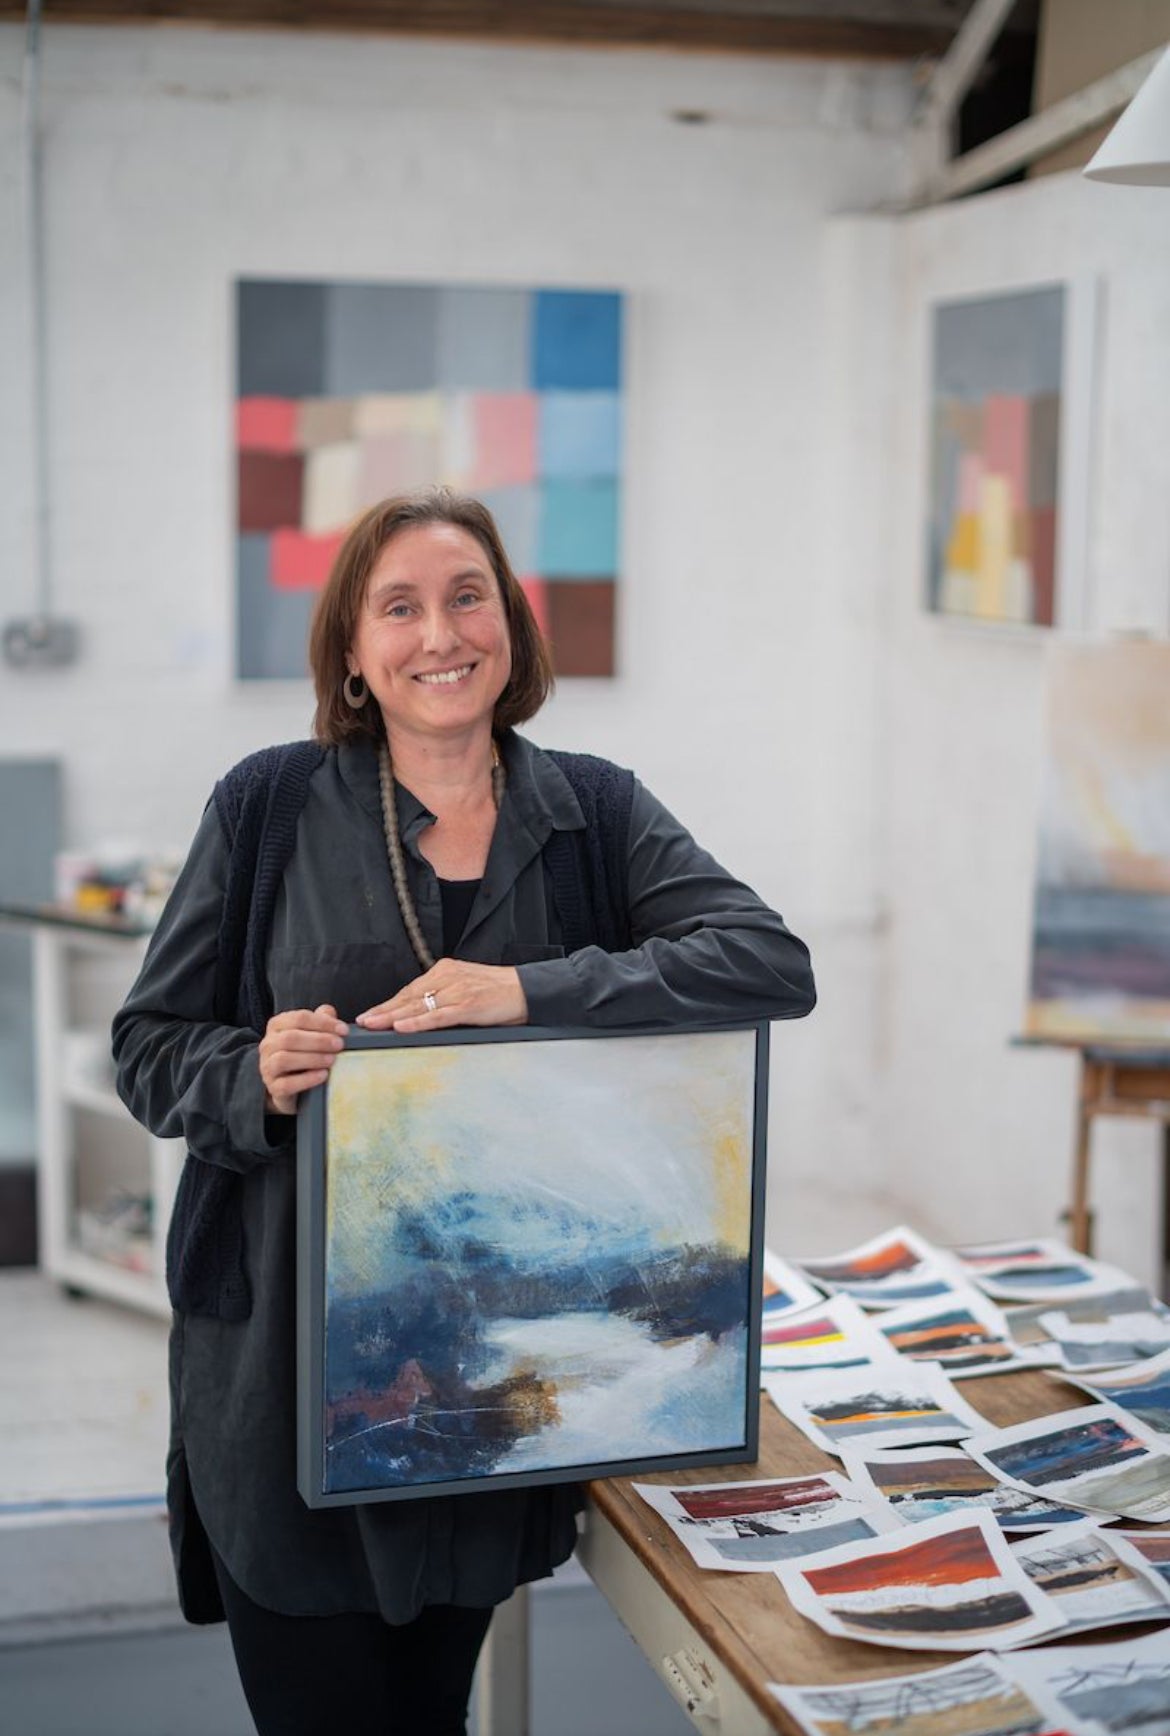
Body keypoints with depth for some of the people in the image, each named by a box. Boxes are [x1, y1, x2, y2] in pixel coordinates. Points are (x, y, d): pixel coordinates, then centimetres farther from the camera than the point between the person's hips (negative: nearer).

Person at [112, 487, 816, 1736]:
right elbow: (148, 1046, 2)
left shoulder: (596, 814, 1)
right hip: (286, 1366, -1)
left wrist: (534, 990, -25)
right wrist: (251, 1078, -21)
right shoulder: (269, 808, -3)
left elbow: (775, 964, -13)